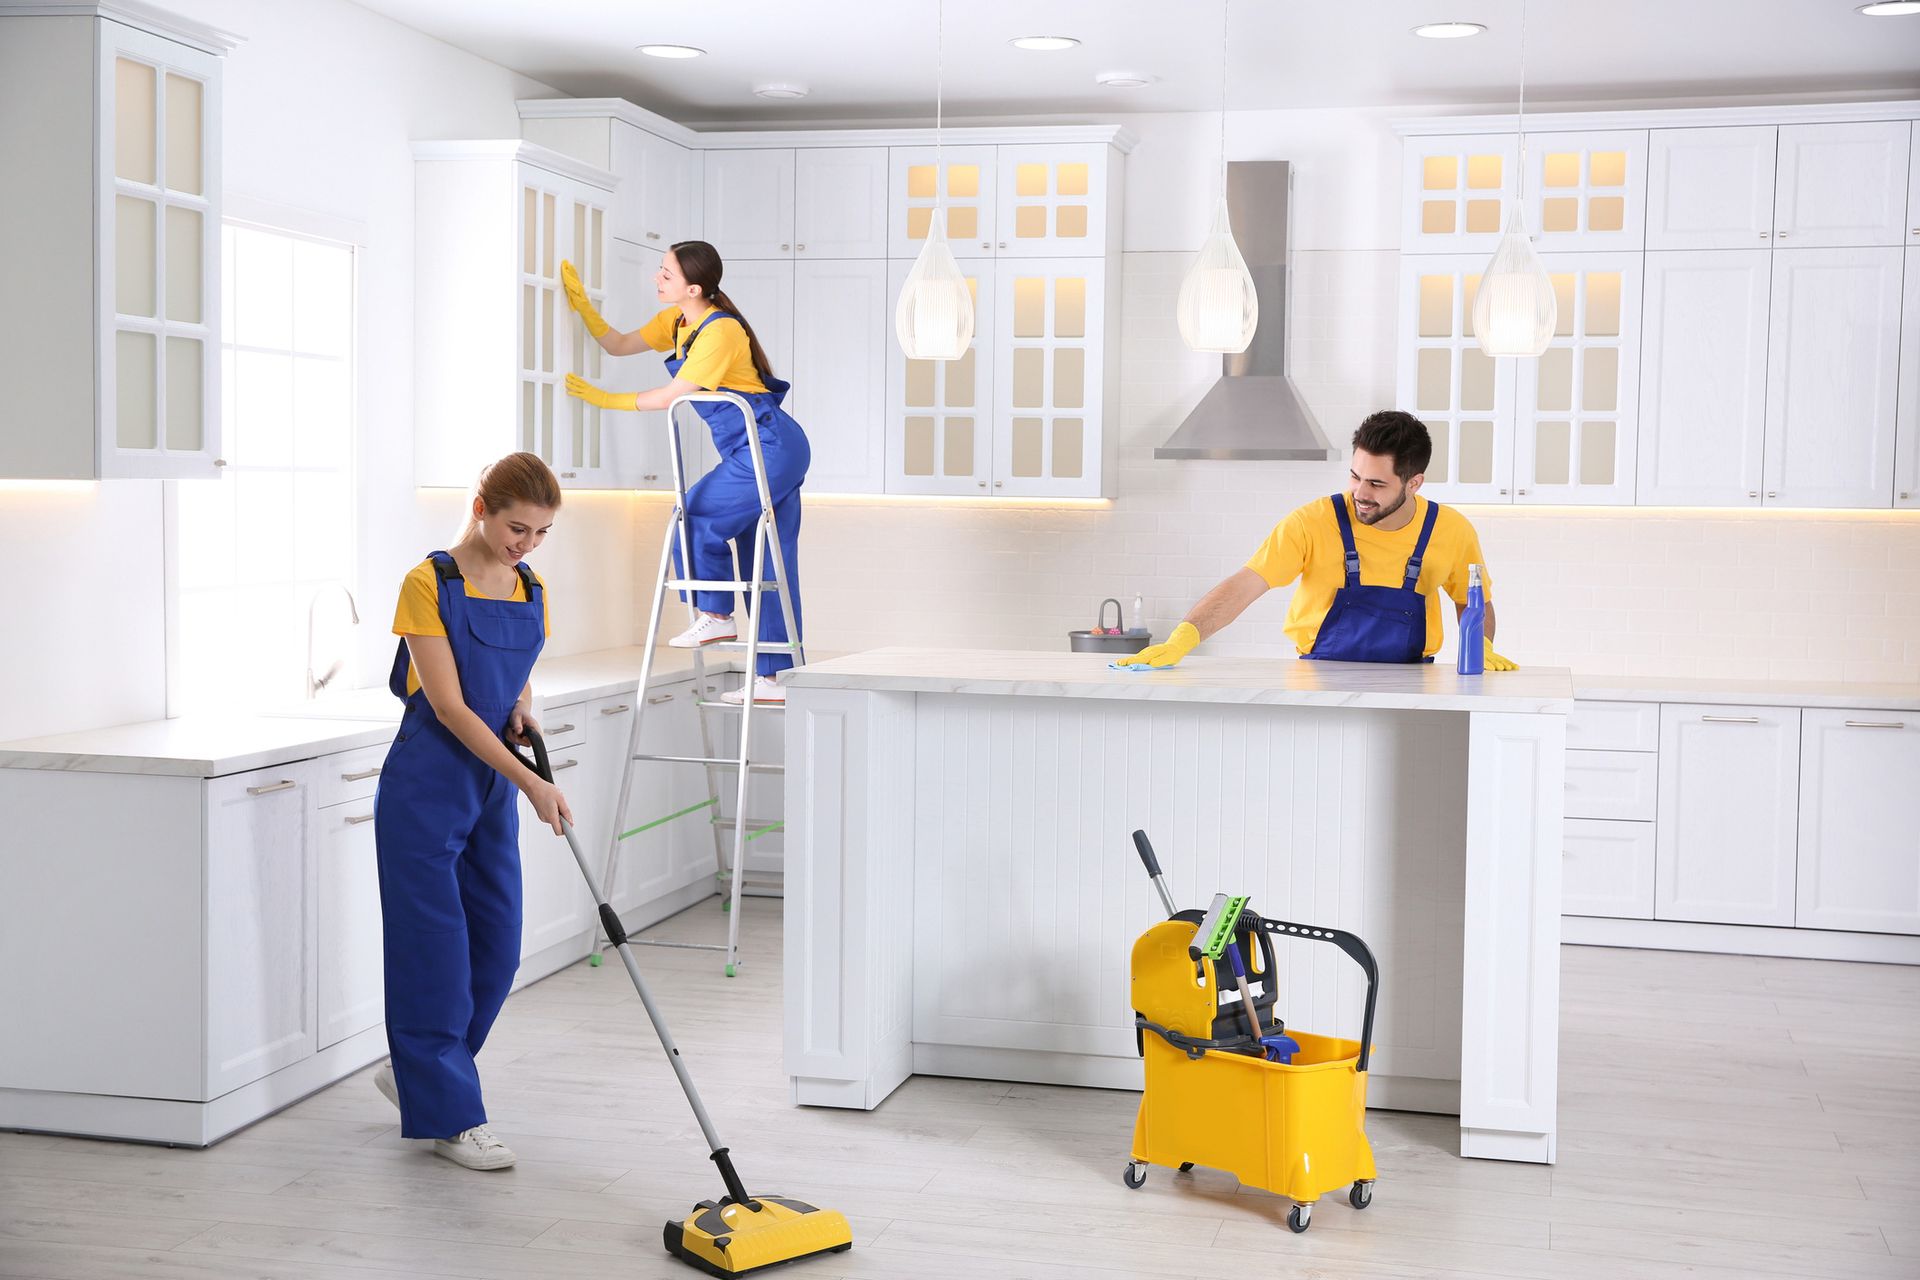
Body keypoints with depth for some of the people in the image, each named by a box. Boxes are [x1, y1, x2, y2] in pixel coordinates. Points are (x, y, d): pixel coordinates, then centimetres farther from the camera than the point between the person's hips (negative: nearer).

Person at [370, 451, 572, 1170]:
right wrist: (531, 783, -23)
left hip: (492, 786, 7)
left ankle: (416, 1073, 29)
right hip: (427, 785, -7)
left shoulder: (530, 594, 7)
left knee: (496, 948, 8)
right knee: (435, 947, -2)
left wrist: (523, 712, -3)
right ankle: (451, 1117, 7)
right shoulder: (430, 584, -13)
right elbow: (449, 705, -18)